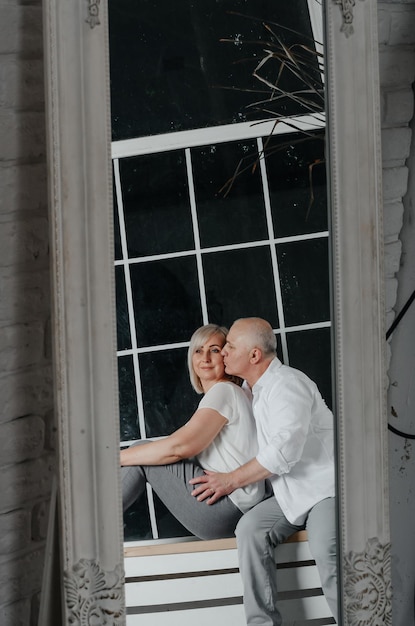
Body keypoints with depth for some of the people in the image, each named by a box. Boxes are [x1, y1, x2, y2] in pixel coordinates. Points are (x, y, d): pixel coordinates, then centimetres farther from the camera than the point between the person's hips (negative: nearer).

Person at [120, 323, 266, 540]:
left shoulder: (224, 391, -8)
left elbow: (178, 447, -17)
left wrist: (118, 457, -11)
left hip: (229, 506, -10)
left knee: (140, 455, -7)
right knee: (141, 453, 12)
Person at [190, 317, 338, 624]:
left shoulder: (287, 384, -15)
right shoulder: (251, 388, 13)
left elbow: (284, 450, -24)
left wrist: (231, 480, -15)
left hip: (326, 485, -8)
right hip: (292, 493, 8)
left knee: (327, 553, -31)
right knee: (251, 528, -17)